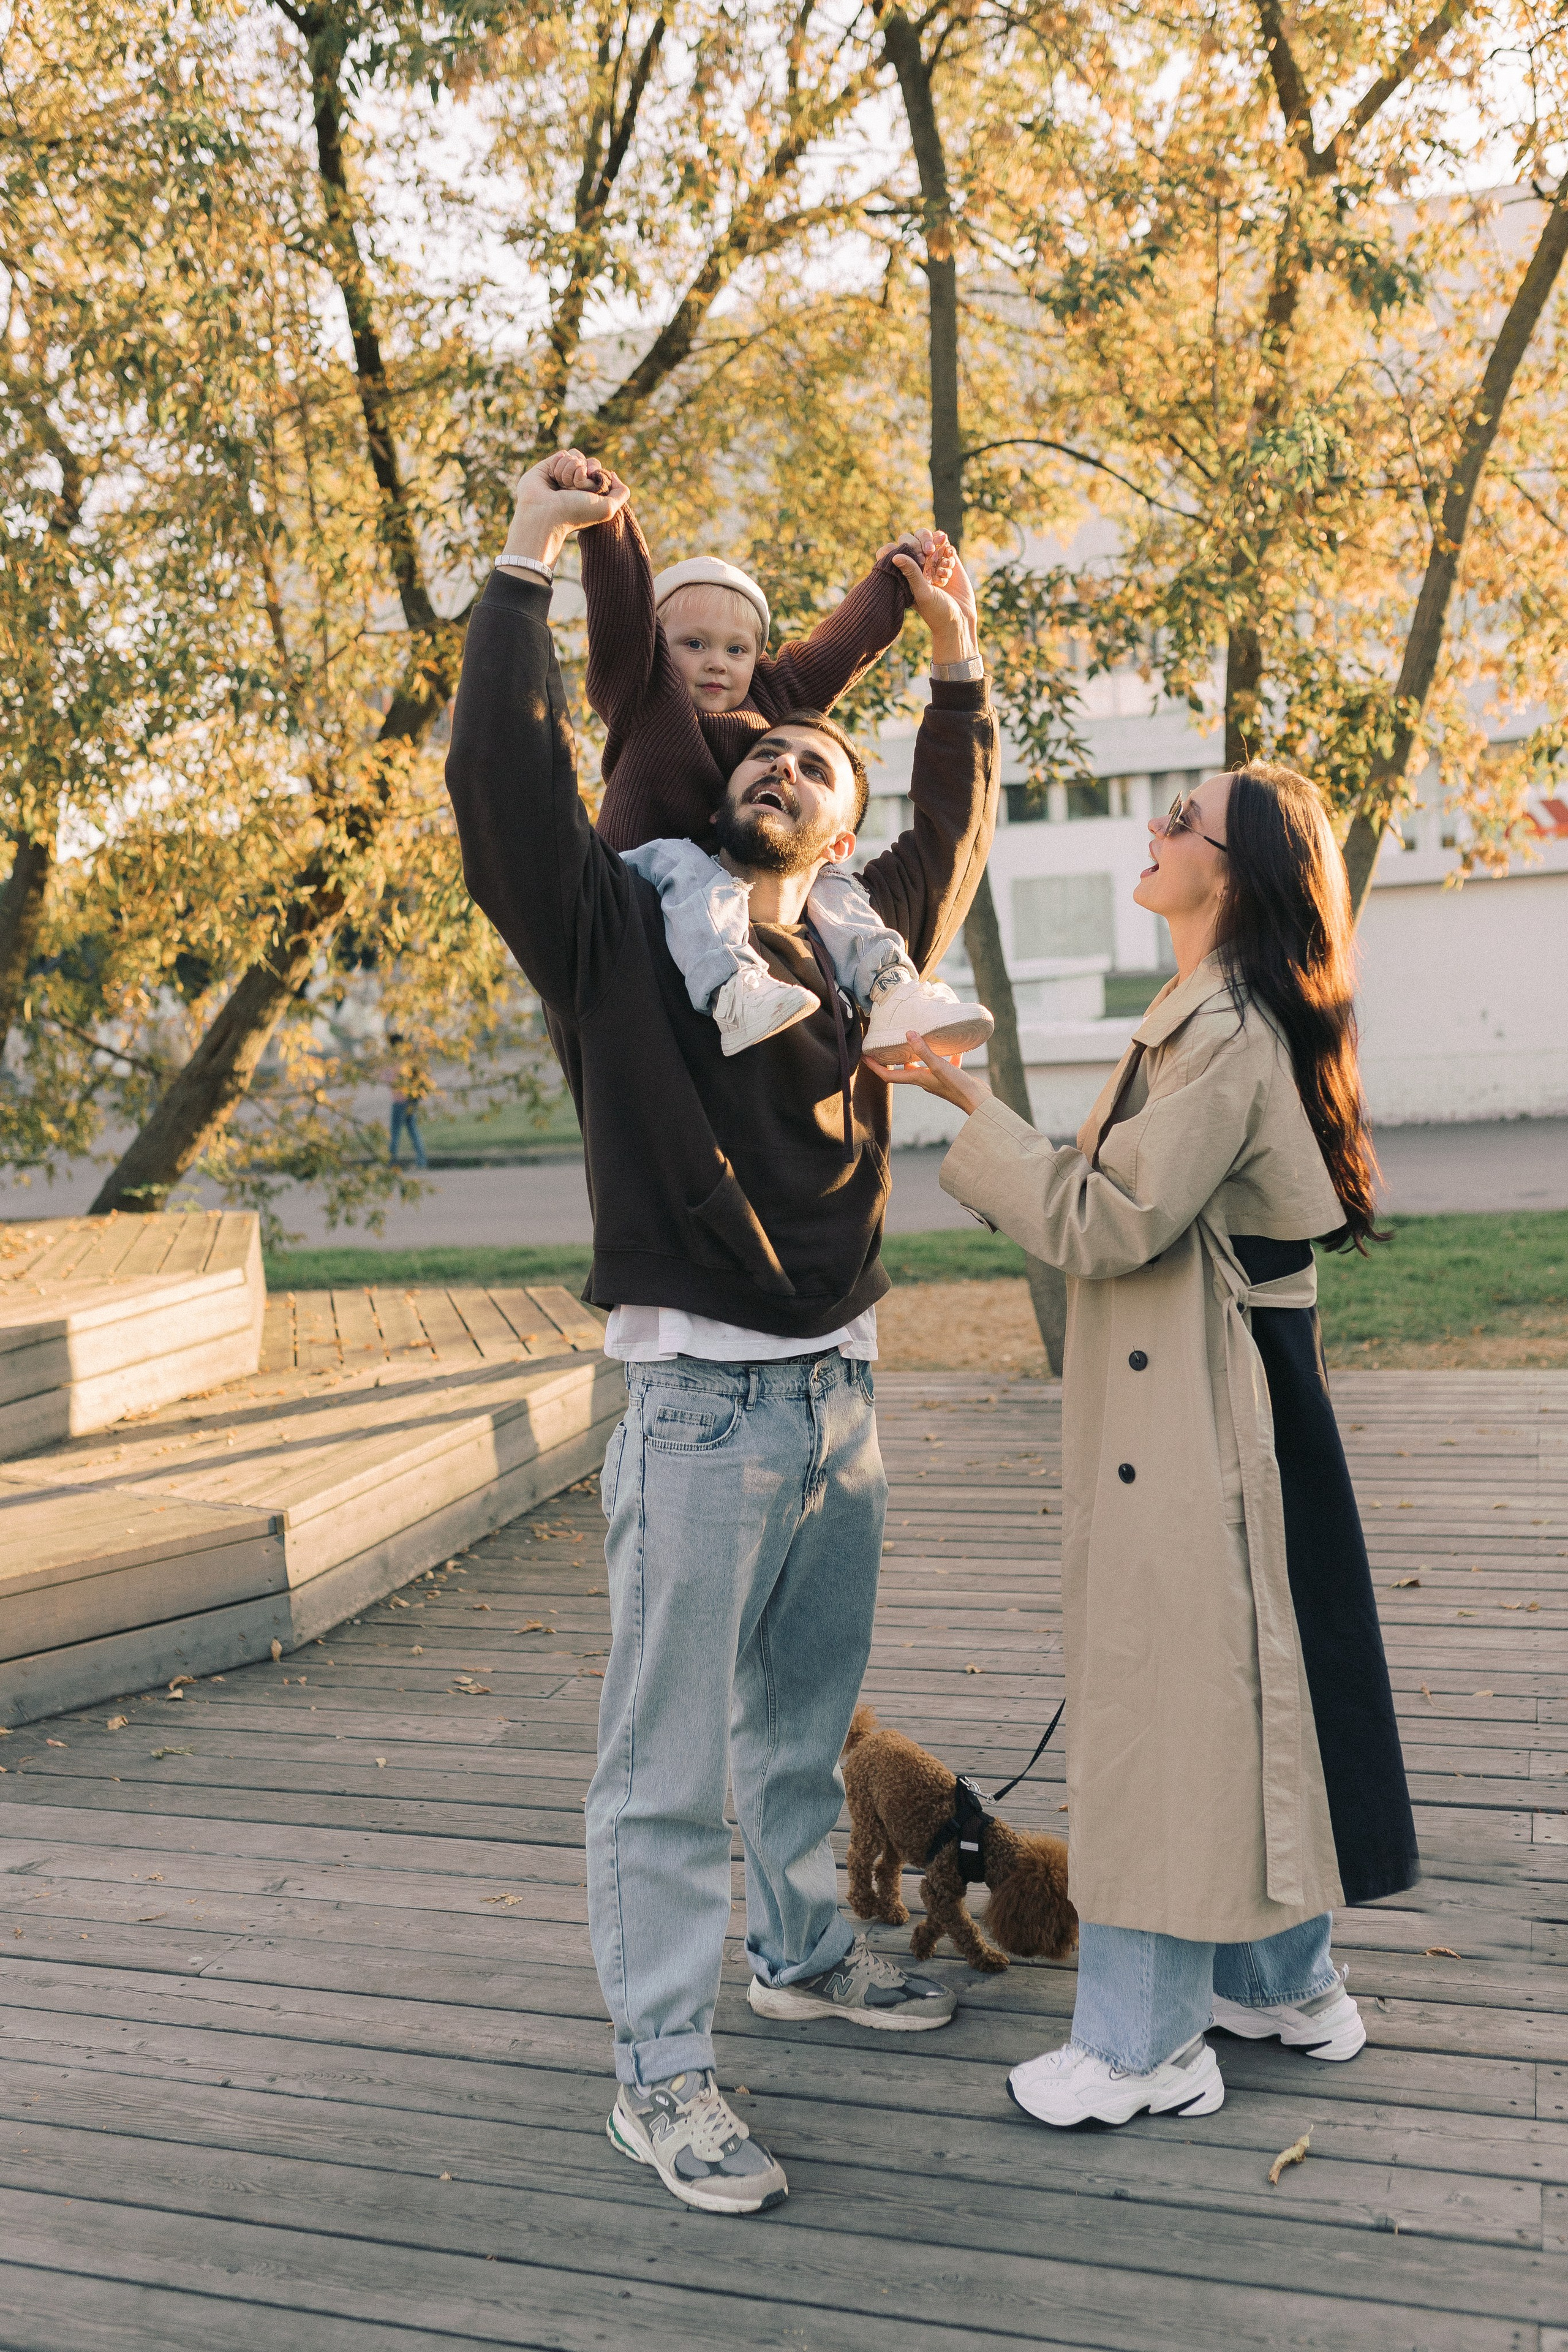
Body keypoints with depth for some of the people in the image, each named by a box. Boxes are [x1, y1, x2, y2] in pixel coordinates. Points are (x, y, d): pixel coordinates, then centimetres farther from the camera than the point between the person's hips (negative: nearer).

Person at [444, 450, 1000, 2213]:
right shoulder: (619, 932, -5)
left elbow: (953, 833, 24)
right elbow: (503, 782, -17)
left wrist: (958, 672, 17)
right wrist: (525, 573, -14)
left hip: (840, 1391, 6)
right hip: (701, 1404, -6)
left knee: (806, 1718, 22)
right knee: (670, 1756, 2)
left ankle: (801, 1953, 42)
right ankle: (660, 2070, 16)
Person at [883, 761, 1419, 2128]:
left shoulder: (1223, 1032, -20)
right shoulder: (1231, 1017, 13)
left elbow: (1106, 1223, -21)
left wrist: (971, 1107, -16)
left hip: (1190, 1410, -10)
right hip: (1233, 1393, 10)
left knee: (1171, 1687, 0)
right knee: (1245, 1676, 19)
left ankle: (1145, 2044, 14)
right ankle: (1287, 1980, 35)